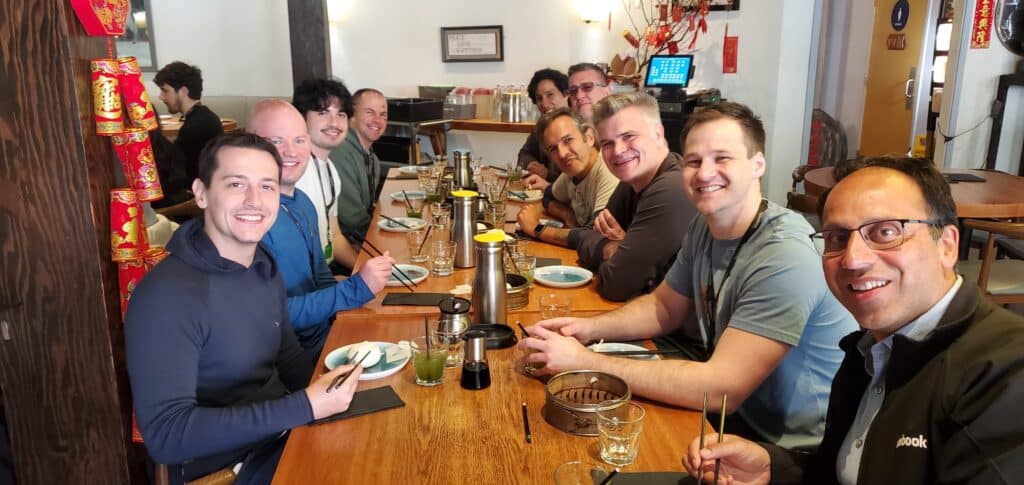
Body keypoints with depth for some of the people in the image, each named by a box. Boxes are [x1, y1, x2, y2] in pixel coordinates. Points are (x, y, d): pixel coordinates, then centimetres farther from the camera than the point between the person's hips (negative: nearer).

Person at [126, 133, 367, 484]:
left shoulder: (265, 267, 2)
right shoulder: (165, 295, -22)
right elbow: (166, 434, -25)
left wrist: (327, 397, -5)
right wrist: (305, 407, -27)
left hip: (285, 434, 7)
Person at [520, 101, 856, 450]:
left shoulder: (784, 257, -27)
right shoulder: (705, 227, -3)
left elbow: (719, 389, -30)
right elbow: (663, 307, 11)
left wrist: (585, 362, -28)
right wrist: (590, 328, -8)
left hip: (796, 448, -6)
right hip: (740, 417, 6)